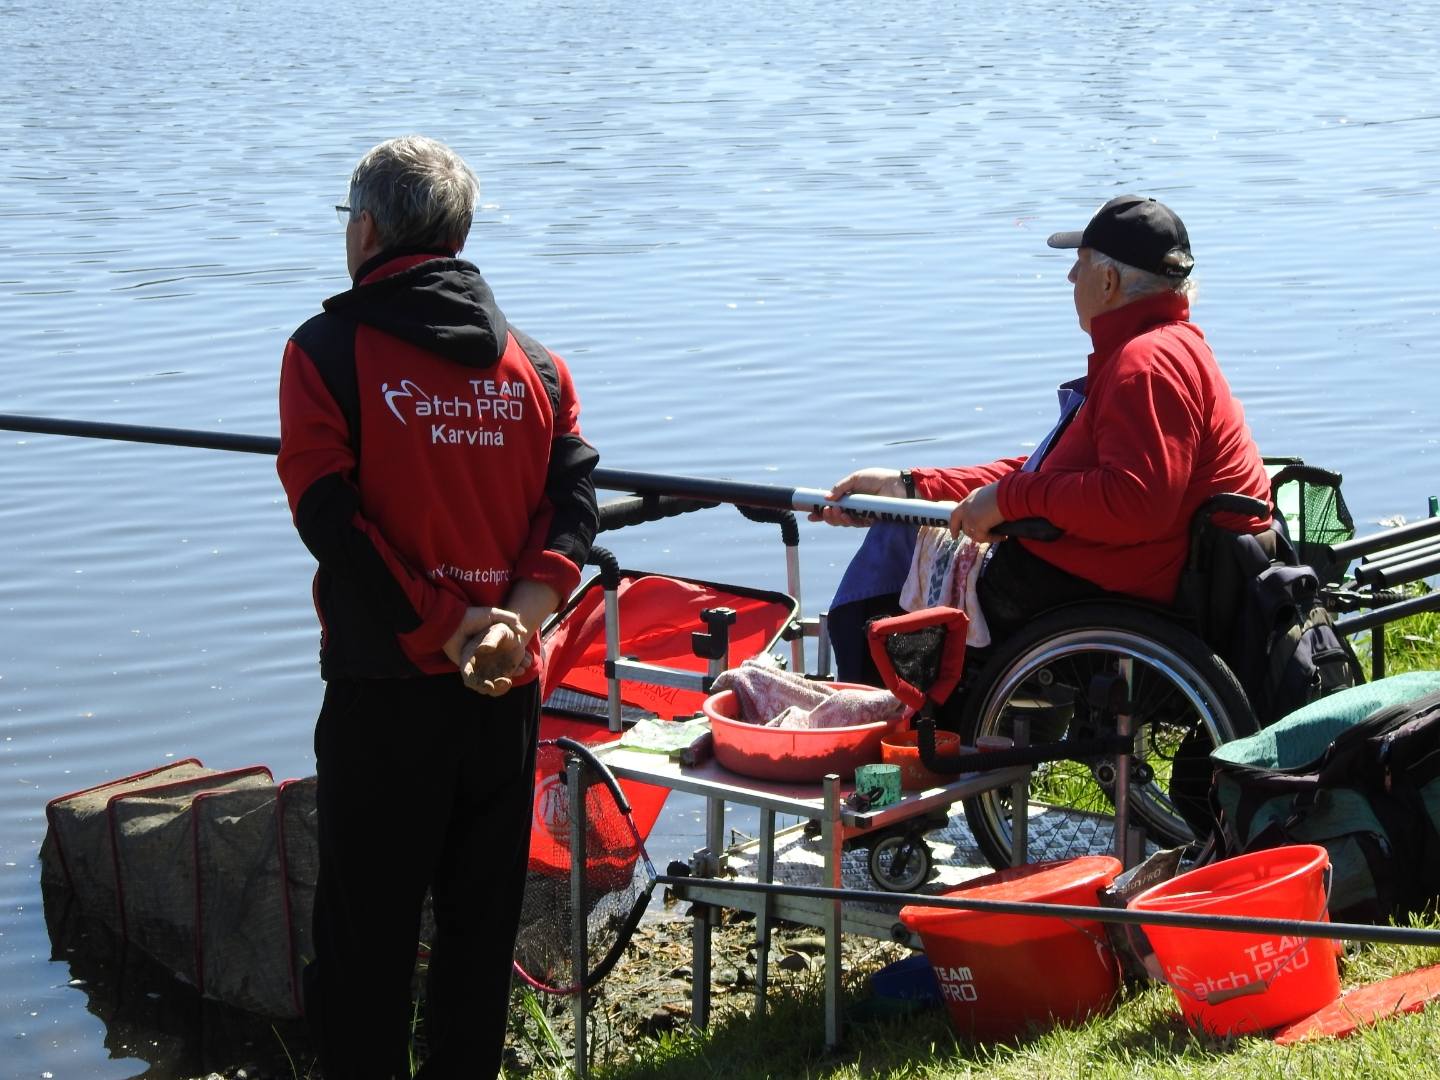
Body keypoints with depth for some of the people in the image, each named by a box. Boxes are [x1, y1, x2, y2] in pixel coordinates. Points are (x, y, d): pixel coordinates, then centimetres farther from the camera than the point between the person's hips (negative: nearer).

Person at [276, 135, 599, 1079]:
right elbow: (573, 499, -3)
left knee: (367, 928, 5)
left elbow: (331, 518, -15)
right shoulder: (535, 363, 7)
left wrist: (445, 630, -13)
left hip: (385, 683, -4)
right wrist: (518, 616, -13)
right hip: (507, 690, 4)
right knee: (483, 921, 13)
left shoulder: (327, 352, -7)